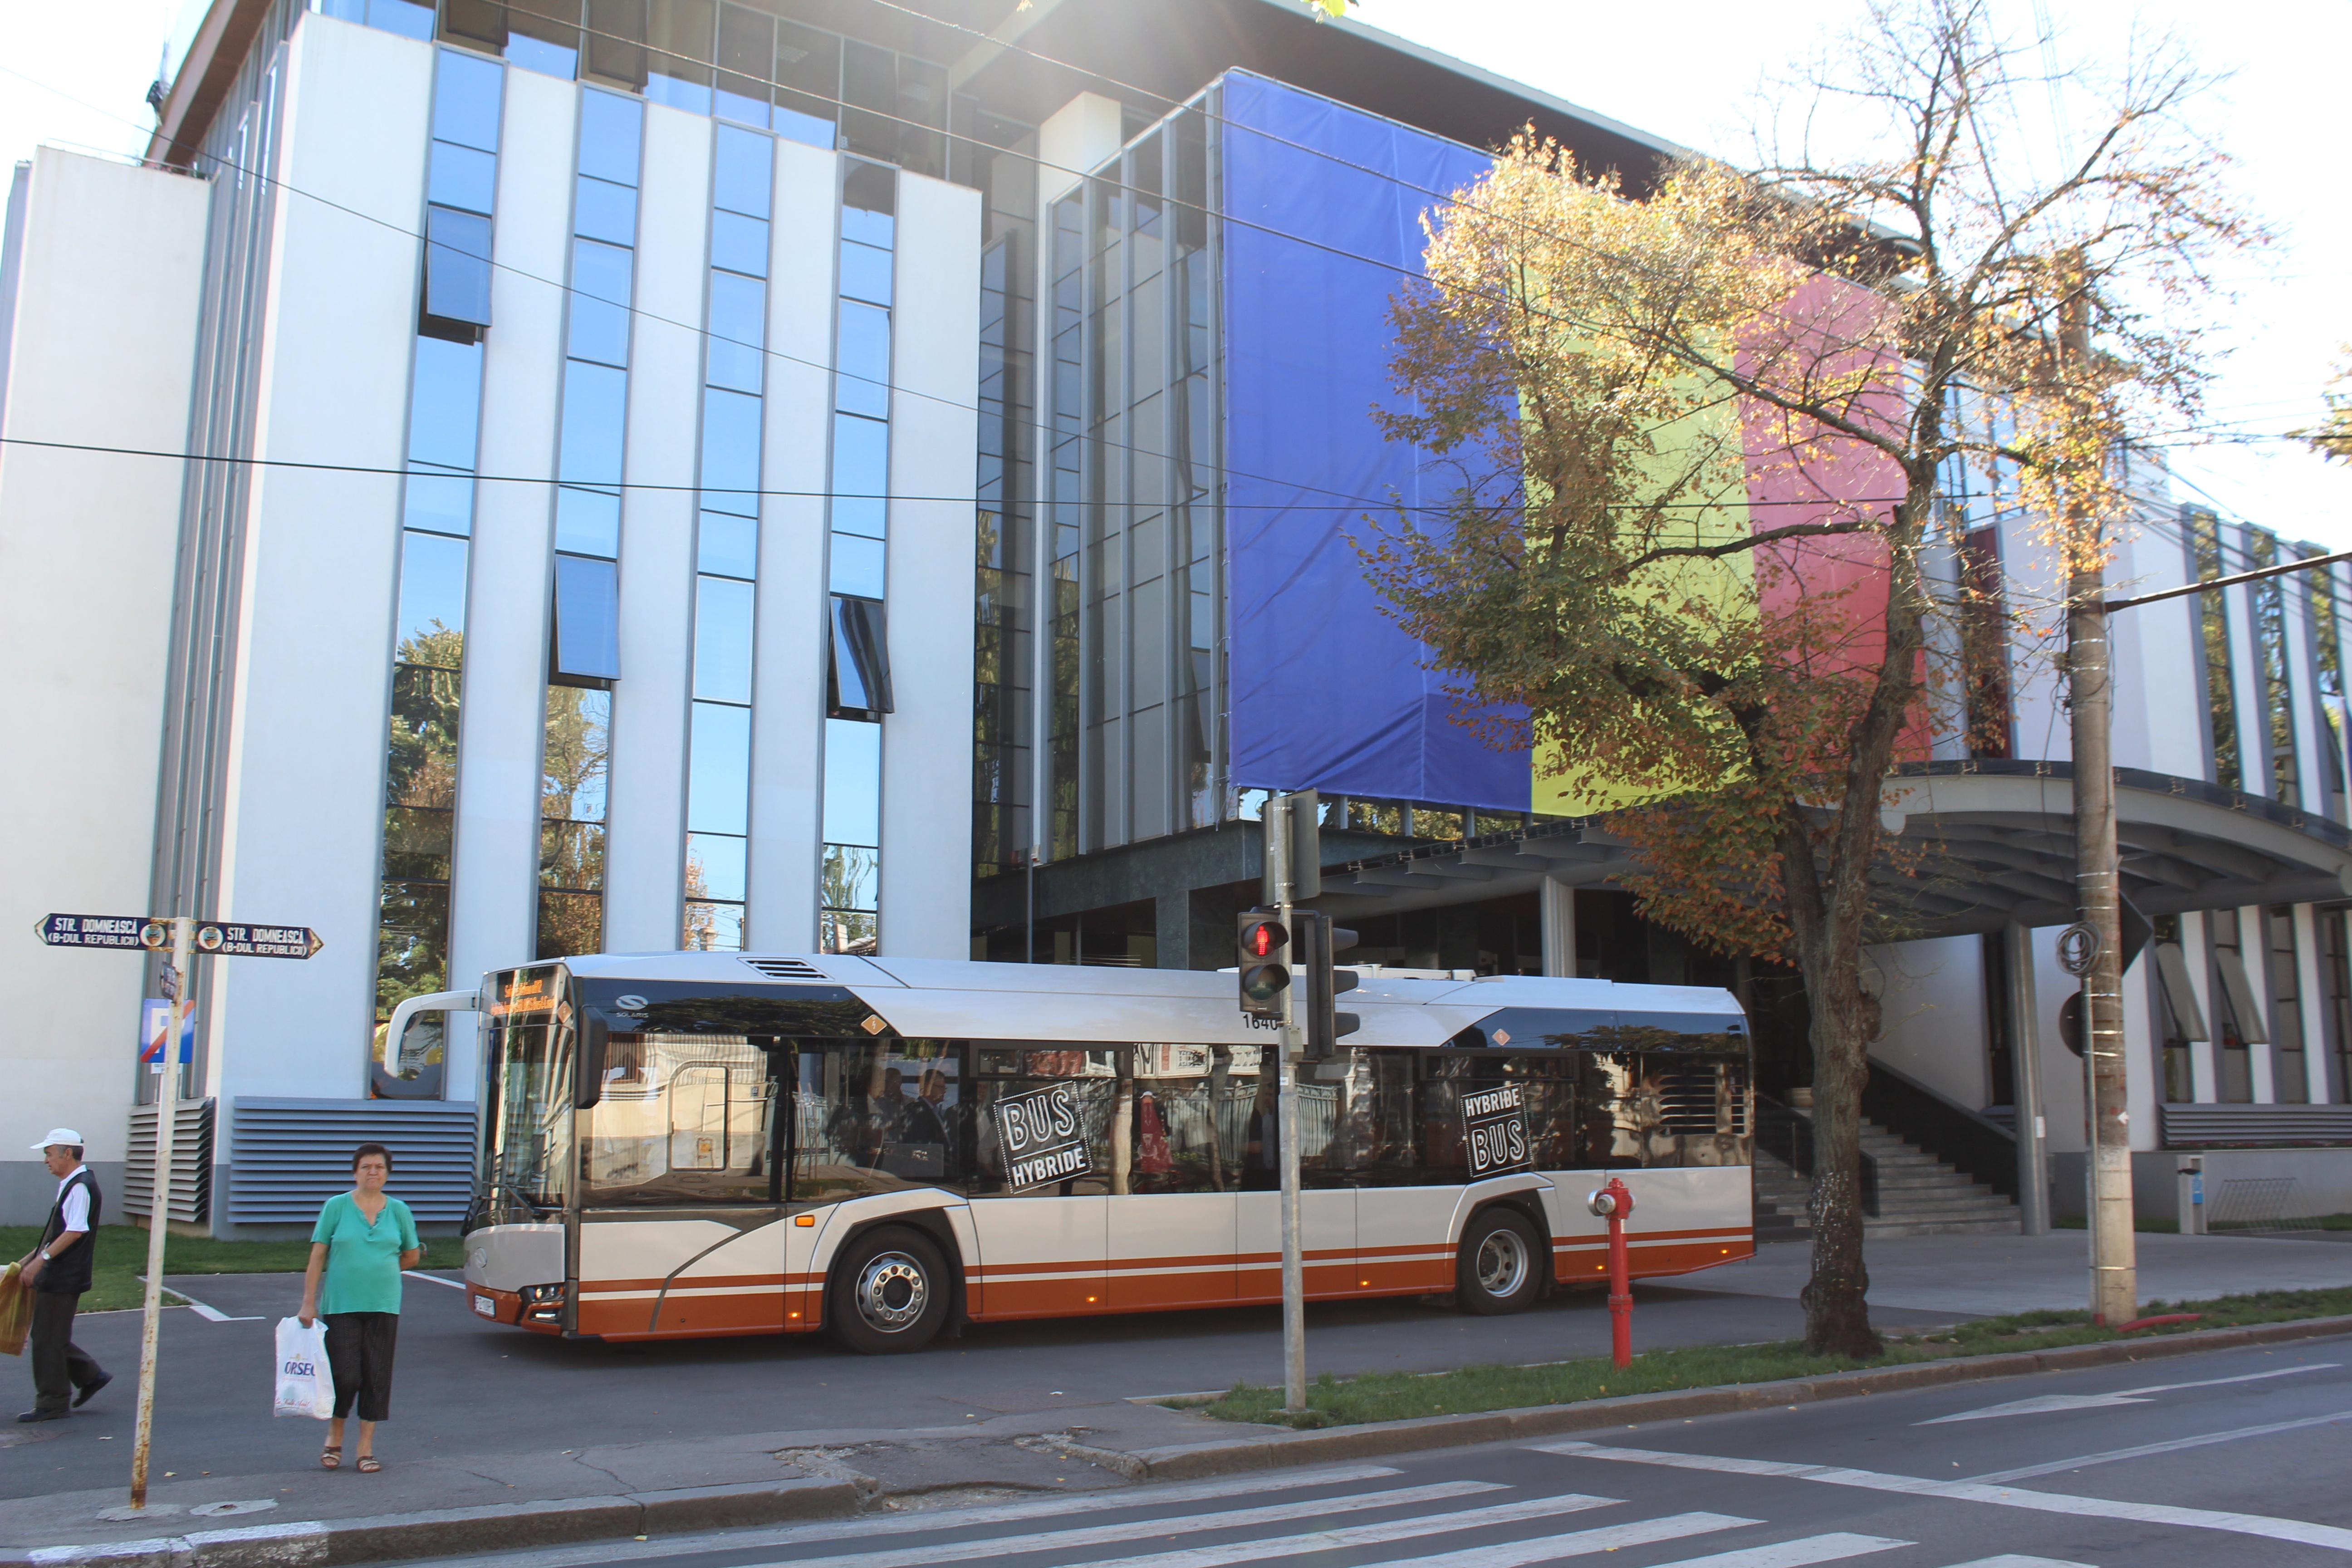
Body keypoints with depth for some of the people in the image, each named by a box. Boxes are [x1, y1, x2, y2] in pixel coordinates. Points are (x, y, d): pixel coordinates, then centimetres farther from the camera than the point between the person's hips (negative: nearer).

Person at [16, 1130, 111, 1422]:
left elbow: (75, 1232, -25)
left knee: (49, 1339, -1)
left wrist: (42, 1259, -24)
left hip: (64, 1278, -10)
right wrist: (34, 1256, 21)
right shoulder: (70, 1184, 14)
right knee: (51, 1337, 15)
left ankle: (52, 1404, 8)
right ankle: (91, 1375, 23)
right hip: (56, 1276, 10)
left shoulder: (81, 1187, -18)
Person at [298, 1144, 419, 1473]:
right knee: (345, 1375, -4)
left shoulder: (399, 1211, 6)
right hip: (341, 1306, -2)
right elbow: (317, 1257, -1)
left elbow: (412, 1255, 17)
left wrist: (380, 1270, 10)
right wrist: (309, 1302, -5)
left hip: (383, 1306, 2)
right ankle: (335, 1435, 23)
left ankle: (366, 1448, 15)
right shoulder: (336, 1207, 0)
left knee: (376, 1376, 4)